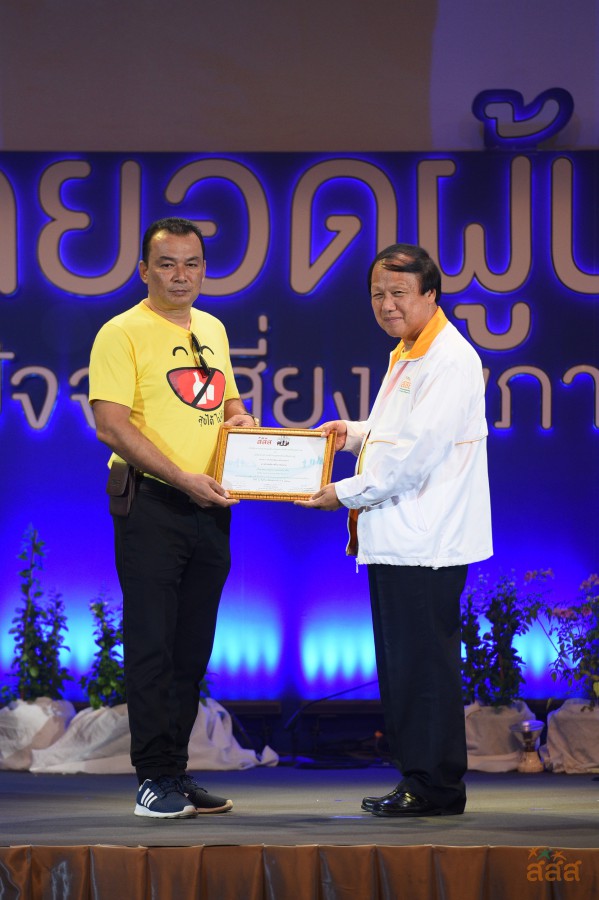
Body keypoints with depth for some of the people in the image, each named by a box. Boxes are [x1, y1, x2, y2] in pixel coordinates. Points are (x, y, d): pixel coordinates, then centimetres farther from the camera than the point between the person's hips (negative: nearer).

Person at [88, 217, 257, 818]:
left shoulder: (213, 330, 15)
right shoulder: (122, 334, -7)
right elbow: (113, 427, -15)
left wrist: (240, 417, 3)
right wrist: (184, 479, -21)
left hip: (210, 507, 7)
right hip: (151, 505, -7)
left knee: (192, 649, 10)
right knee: (151, 644, -5)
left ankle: (177, 773, 18)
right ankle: (155, 778, 0)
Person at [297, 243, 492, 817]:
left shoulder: (450, 361, -14)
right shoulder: (405, 356, 18)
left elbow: (417, 453, -19)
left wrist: (346, 494, -12)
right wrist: (353, 433, 16)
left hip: (426, 541, -10)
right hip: (393, 538, 10)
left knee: (424, 664, -5)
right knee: (400, 664, 12)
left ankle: (435, 787, 2)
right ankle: (415, 780, 19)